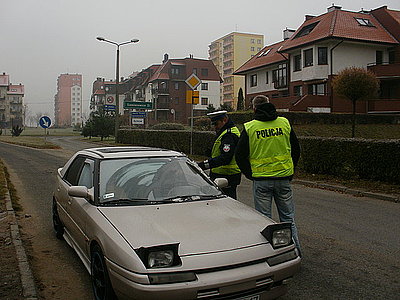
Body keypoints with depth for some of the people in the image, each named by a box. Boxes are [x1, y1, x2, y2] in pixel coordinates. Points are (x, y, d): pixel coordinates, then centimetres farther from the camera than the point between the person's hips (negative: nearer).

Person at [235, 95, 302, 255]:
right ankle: (295, 249, 18)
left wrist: (250, 174, 6)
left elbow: (240, 156, -4)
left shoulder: (249, 128, -5)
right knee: (288, 217, 15)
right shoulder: (285, 123, 4)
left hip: (261, 180, -2)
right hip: (284, 178, 3)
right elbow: (296, 150, 10)